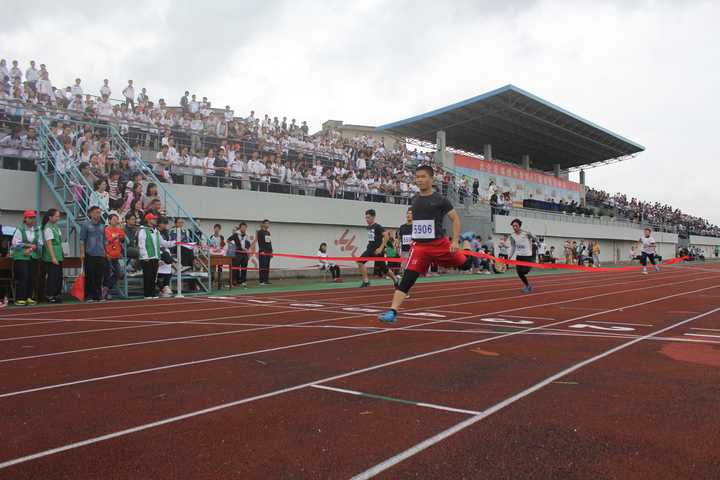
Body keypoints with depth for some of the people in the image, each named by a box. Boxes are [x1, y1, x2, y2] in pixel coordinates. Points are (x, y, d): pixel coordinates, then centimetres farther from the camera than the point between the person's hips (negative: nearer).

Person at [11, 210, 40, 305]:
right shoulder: (19, 230, -2)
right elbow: (15, 243, -9)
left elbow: (39, 244, 4)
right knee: (22, 278, -7)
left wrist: (30, 249, -11)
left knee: (31, 278, 4)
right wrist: (29, 245, -9)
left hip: (33, 257, 4)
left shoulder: (37, 230, 10)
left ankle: (29, 297, 12)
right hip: (21, 257, -4)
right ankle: (19, 298, -3)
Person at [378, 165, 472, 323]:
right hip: (419, 246, 2)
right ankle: (393, 311, -15)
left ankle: (466, 255, 50)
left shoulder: (440, 200, -5)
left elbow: (456, 219, -2)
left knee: (465, 265, 13)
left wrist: (456, 242, -12)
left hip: (440, 244, -2)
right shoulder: (414, 200, 7)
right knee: (406, 280, -11)